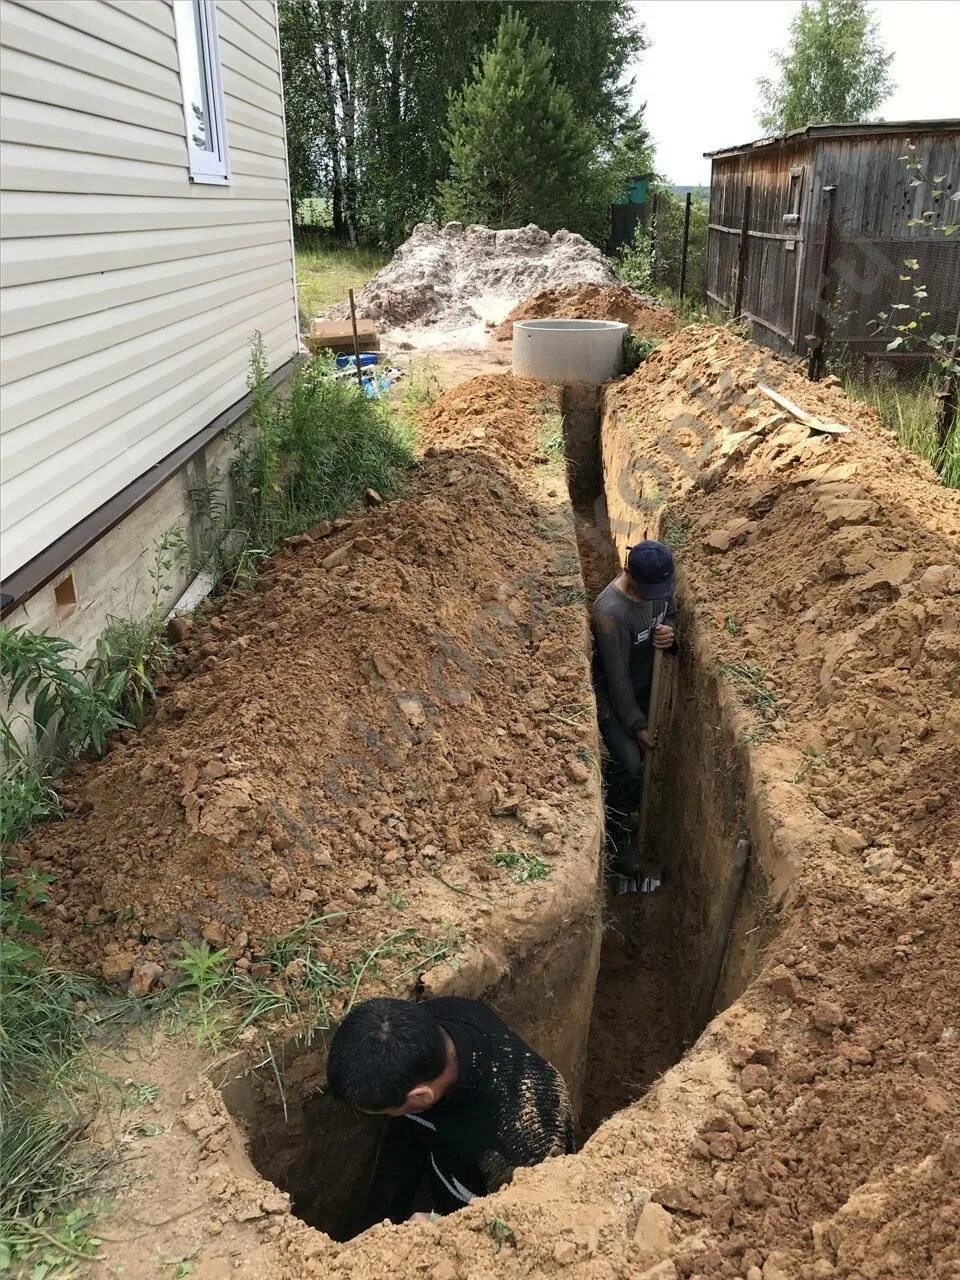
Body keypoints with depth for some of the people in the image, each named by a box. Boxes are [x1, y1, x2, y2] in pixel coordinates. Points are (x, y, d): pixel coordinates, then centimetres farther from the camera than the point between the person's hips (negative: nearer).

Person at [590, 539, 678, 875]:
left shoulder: (662, 584, -16)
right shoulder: (610, 612, -37)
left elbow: (671, 615, 6)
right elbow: (617, 677, -28)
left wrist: (670, 633, -20)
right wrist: (637, 726, -20)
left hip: (642, 687, 7)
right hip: (611, 695, -7)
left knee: (627, 763, 21)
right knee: (629, 766, -9)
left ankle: (621, 816, 46)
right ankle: (617, 839, 13)